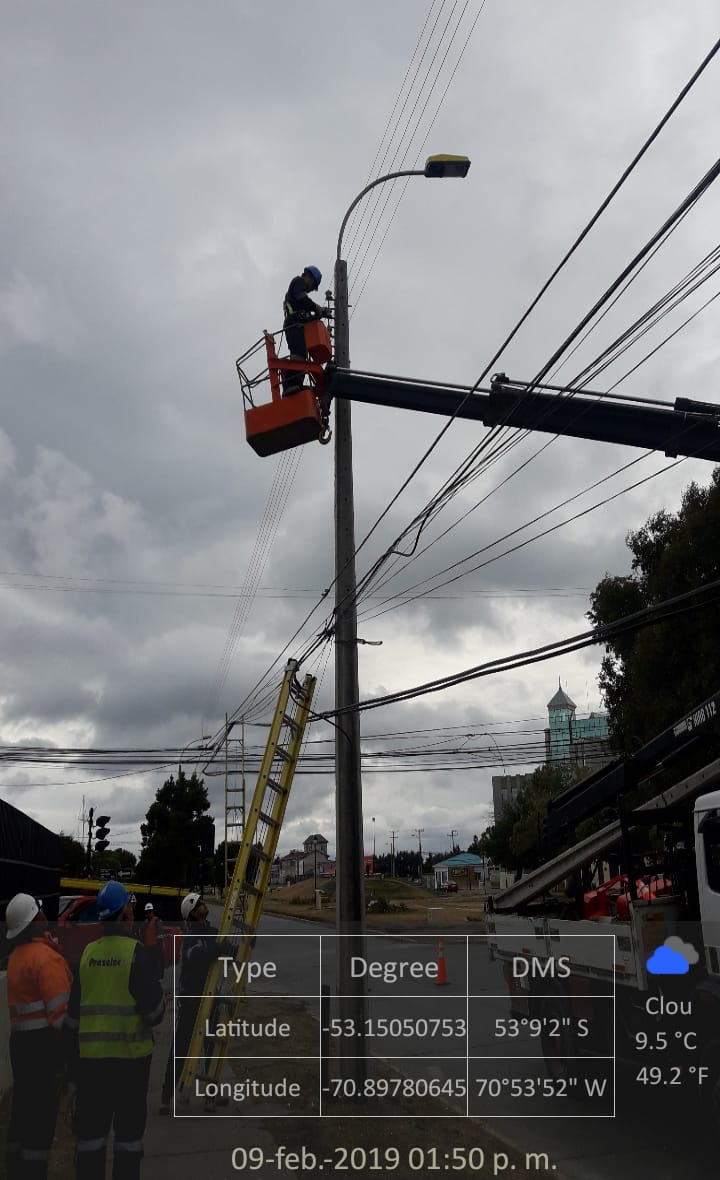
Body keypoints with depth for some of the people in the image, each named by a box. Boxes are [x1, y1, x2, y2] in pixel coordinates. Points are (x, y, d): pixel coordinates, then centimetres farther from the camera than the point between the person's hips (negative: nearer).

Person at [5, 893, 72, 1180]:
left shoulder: (16, 957, 11)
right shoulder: (46, 956, -17)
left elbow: (21, 1002, 13)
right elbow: (60, 1009, -20)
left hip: (20, 1041, 9)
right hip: (45, 1042, -9)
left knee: (23, 1109, 15)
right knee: (42, 1112, -3)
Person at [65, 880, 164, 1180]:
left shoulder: (87, 953, 2)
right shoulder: (135, 952, -12)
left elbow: (73, 1012, 11)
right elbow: (154, 1011, -11)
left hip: (91, 1055, 4)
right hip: (130, 1054, -4)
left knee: (91, 1130, 12)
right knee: (129, 1132, 7)